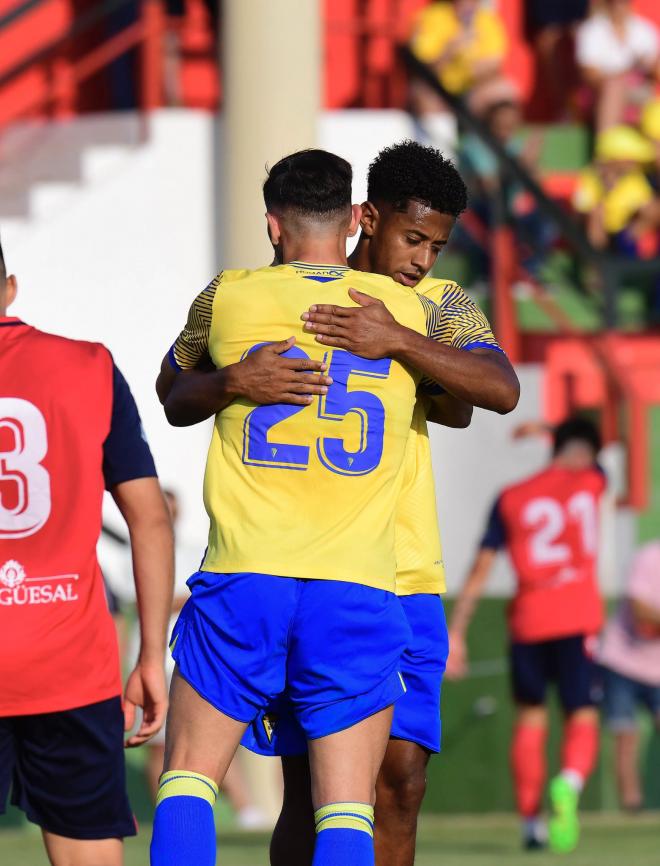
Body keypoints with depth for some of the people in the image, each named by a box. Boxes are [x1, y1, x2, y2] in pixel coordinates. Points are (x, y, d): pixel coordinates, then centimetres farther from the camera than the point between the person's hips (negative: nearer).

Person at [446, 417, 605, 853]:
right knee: (583, 717, -1)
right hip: (578, 619, -2)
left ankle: (530, 821, 15)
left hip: (527, 622, 2)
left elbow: (479, 572, 5)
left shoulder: (510, 499, 8)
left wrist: (456, 633, 8)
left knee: (530, 717, 15)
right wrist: (546, 429, 48)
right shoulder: (590, 482, 6)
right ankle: (570, 783, -33)